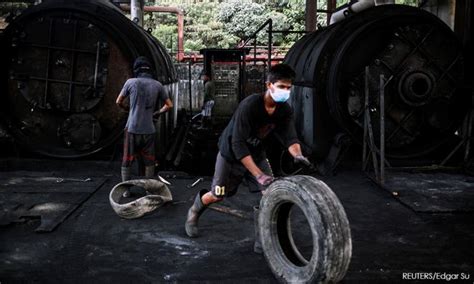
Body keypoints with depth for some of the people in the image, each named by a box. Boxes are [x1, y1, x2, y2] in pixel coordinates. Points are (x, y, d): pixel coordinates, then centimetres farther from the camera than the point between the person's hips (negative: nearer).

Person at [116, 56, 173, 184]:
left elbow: (119, 102, 9)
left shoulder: (131, 82, -3)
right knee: (149, 161, 13)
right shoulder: (157, 85, 1)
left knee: (127, 161, 9)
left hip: (132, 129, -1)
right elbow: (169, 105, 7)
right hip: (149, 129, 1)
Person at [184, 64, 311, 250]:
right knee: (217, 196, 7)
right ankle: (194, 212, 41)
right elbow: (238, 144, -36)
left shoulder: (285, 111, -14)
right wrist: (258, 175, -41)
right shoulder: (250, 105, -33)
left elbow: (289, 136, -21)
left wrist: (297, 154, -45)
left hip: (256, 153, 5)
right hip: (231, 153, -5)